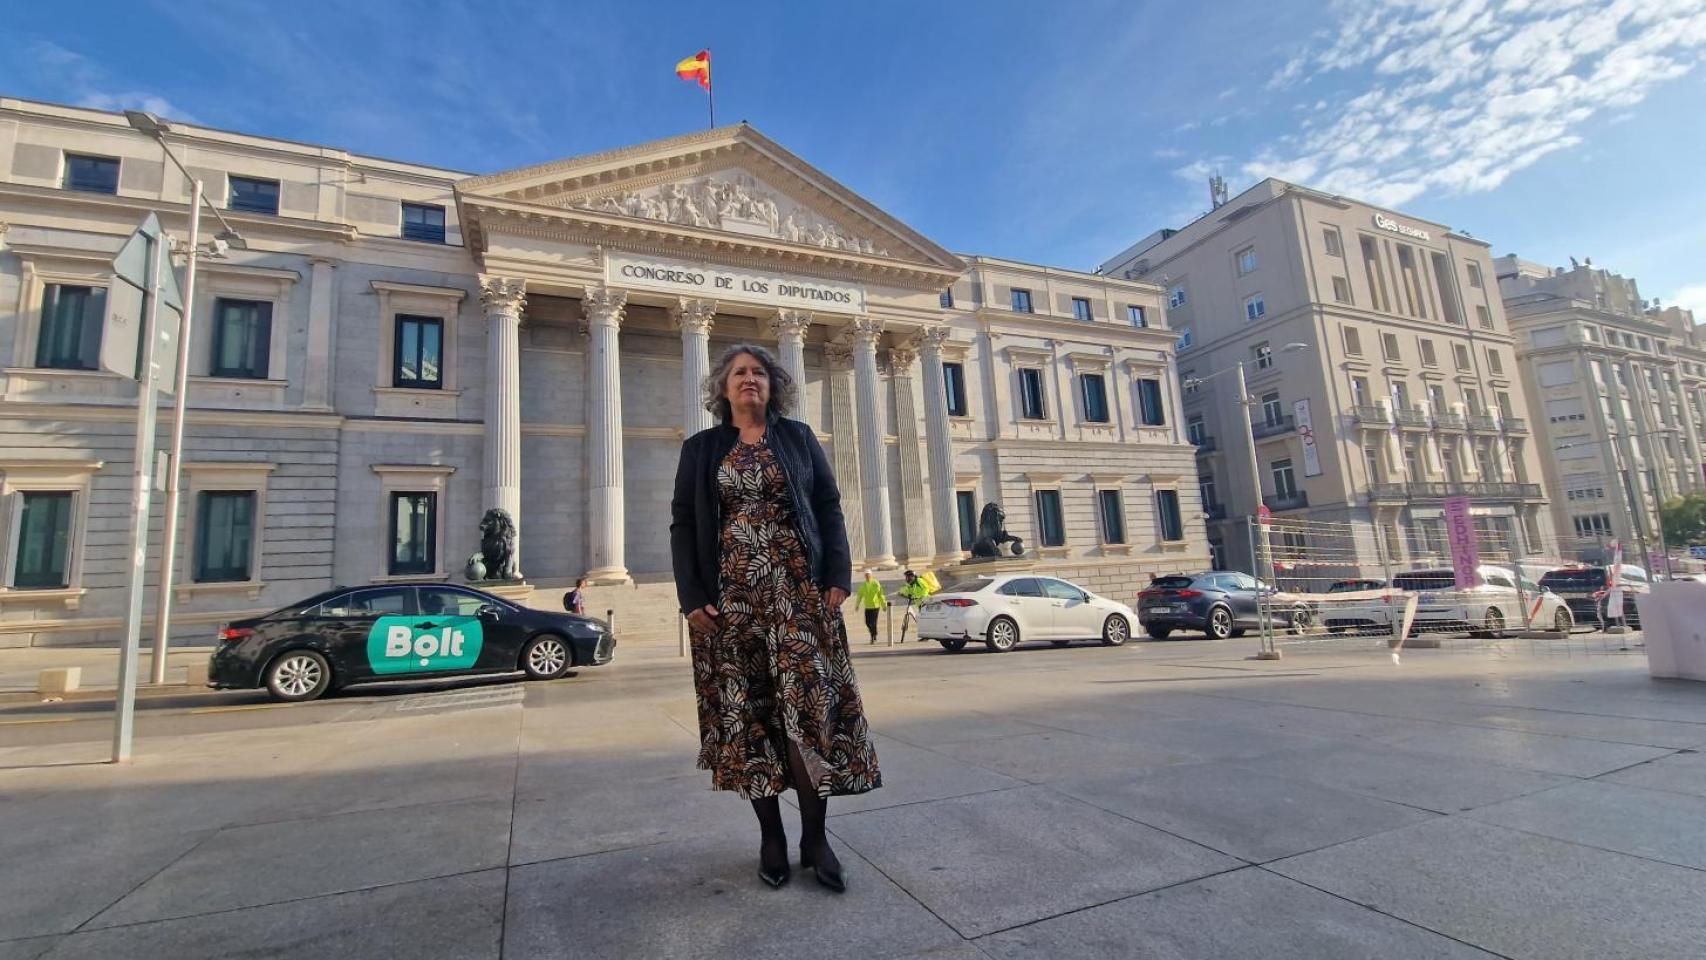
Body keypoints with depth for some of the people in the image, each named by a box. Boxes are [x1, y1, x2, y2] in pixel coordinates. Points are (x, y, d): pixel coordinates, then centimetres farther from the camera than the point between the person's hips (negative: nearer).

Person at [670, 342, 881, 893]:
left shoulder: (799, 439, 11)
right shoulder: (700, 449, 11)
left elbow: (829, 509, 7)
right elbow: (682, 525, 7)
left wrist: (838, 578, -5)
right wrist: (692, 597, -4)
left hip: (799, 590, 0)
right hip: (731, 596, 1)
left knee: (810, 705, -5)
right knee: (747, 711, 4)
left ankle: (814, 838, 6)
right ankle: (771, 836, 17)